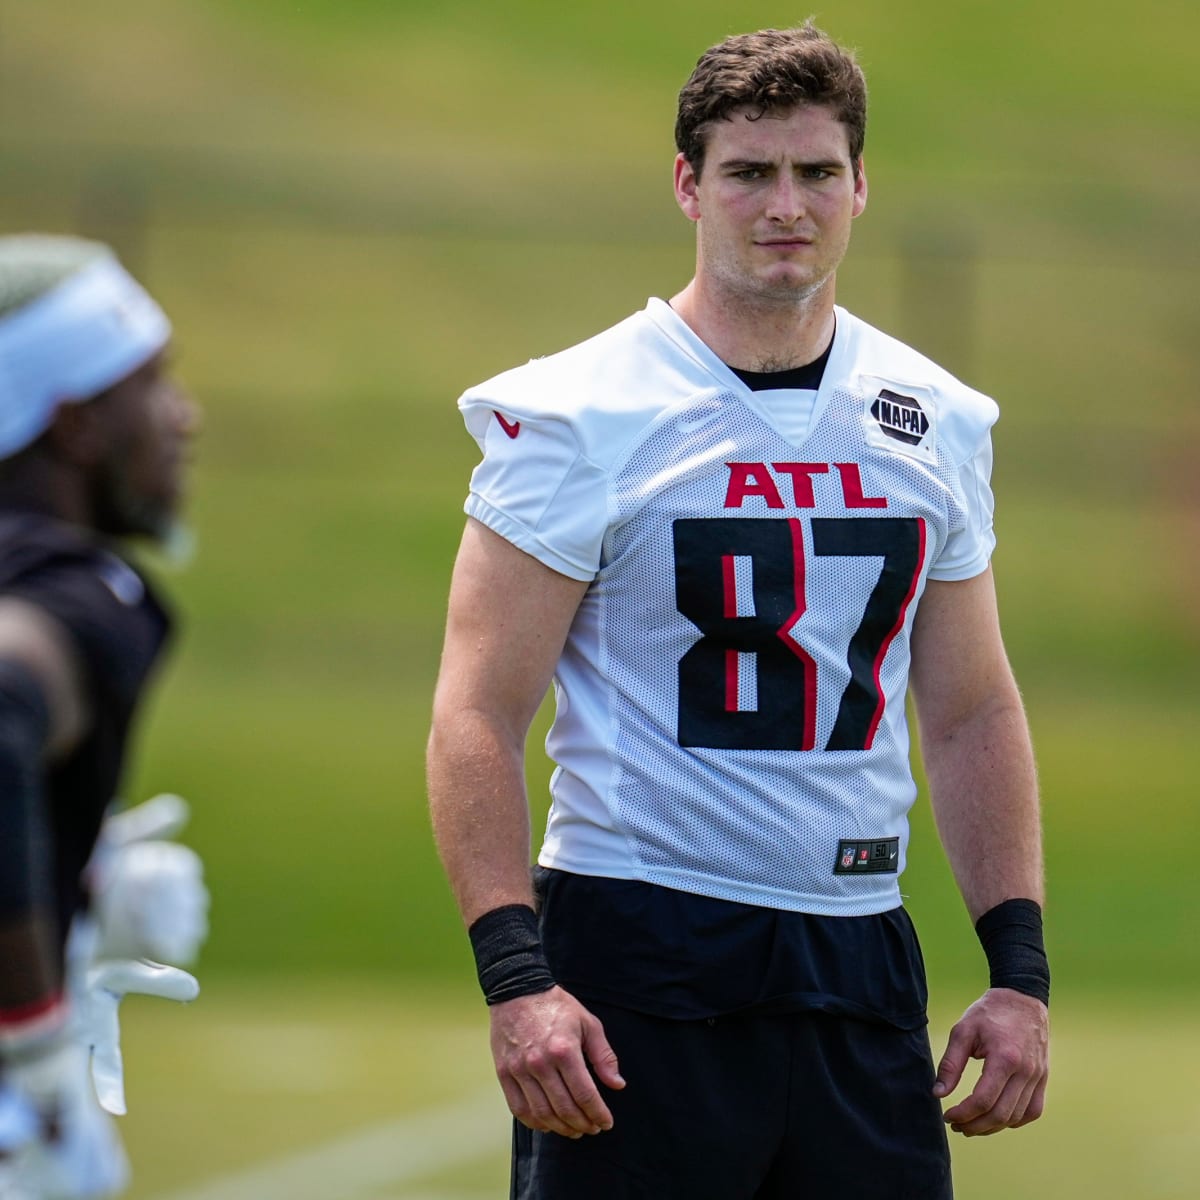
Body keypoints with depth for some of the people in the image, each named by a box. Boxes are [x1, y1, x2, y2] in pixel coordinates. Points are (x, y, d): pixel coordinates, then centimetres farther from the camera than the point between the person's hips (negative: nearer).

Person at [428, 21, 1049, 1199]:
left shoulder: (938, 426, 10)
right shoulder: (579, 422, -6)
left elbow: (972, 715, 17)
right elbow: (477, 717, -8)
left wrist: (1019, 969, 8)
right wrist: (517, 978, -18)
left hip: (859, 963, 5)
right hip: (640, 955, -5)